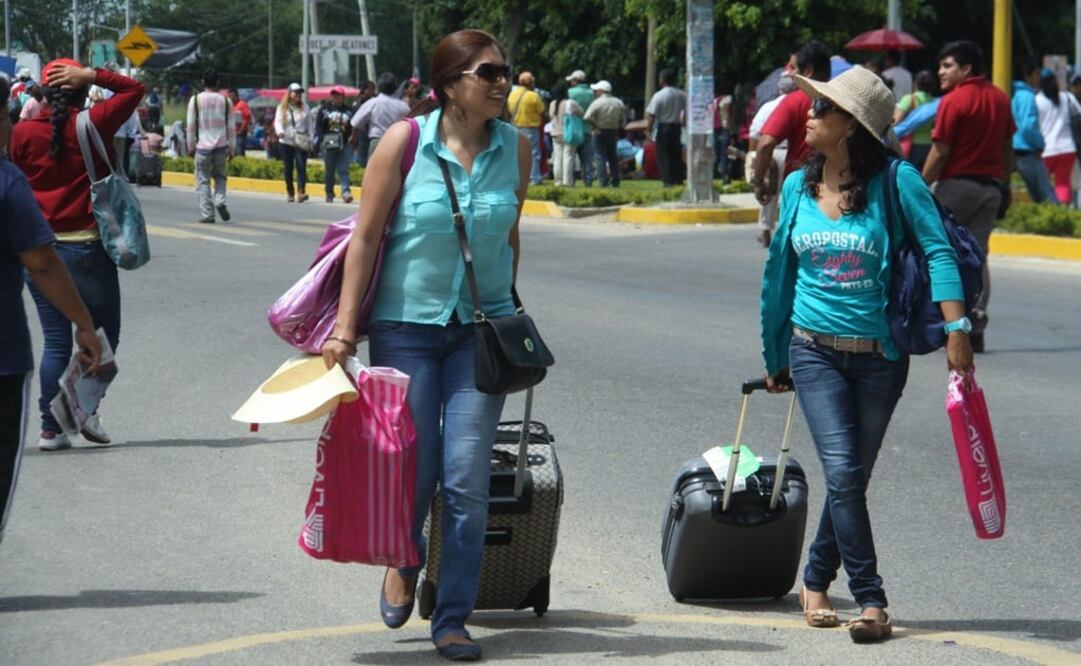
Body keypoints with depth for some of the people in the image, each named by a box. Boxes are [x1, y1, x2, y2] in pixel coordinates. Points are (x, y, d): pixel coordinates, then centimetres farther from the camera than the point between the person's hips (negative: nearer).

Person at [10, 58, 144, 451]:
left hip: (39, 250, 3)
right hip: (87, 246, -3)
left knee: (55, 341, 7)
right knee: (103, 334, 12)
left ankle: (51, 426, 4)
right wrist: (91, 76, -2)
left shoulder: (24, 132, -1)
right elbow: (133, 89, 5)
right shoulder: (94, 124, -6)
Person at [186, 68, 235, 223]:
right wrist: (231, 149, 13)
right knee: (220, 176, 19)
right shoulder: (225, 101, 4)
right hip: (221, 146, 2)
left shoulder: (195, 100, -2)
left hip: (203, 146, -2)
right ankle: (220, 200, -6)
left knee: (203, 180, 3)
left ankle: (207, 214, -2)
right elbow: (231, 127, 6)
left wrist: (191, 146, 8)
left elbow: (191, 125, -1)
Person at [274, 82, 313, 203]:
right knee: (288, 169, 5)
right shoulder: (282, 108, 4)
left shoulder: (304, 107, 9)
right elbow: (278, 121, -5)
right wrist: (279, 131, -26)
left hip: (301, 143, 0)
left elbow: (309, 124, 11)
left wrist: (309, 139, 3)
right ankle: (289, 193, 17)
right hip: (286, 142, 0)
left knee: (301, 166, -13)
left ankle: (301, 192, -21)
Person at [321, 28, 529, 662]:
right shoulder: (405, 141, -9)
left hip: (480, 326, 2)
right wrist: (345, 327, -10)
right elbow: (366, 237, -7)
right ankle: (403, 565, 34)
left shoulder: (516, 147, 0)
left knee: (467, 478, -4)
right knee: (413, 469, 1)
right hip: (406, 324, -2)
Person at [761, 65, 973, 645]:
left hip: (880, 356, -1)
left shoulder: (895, 181, -8)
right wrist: (775, 359, 19)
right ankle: (871, 601, -8)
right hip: (815, 352, 1)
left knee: (851, 478, 9)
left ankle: (815, 582, 29)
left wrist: (956, 328, -22)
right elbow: (780, 272, 14)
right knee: (843, 472, -13)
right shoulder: (798, 187, 4)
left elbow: (937, 250, -11)